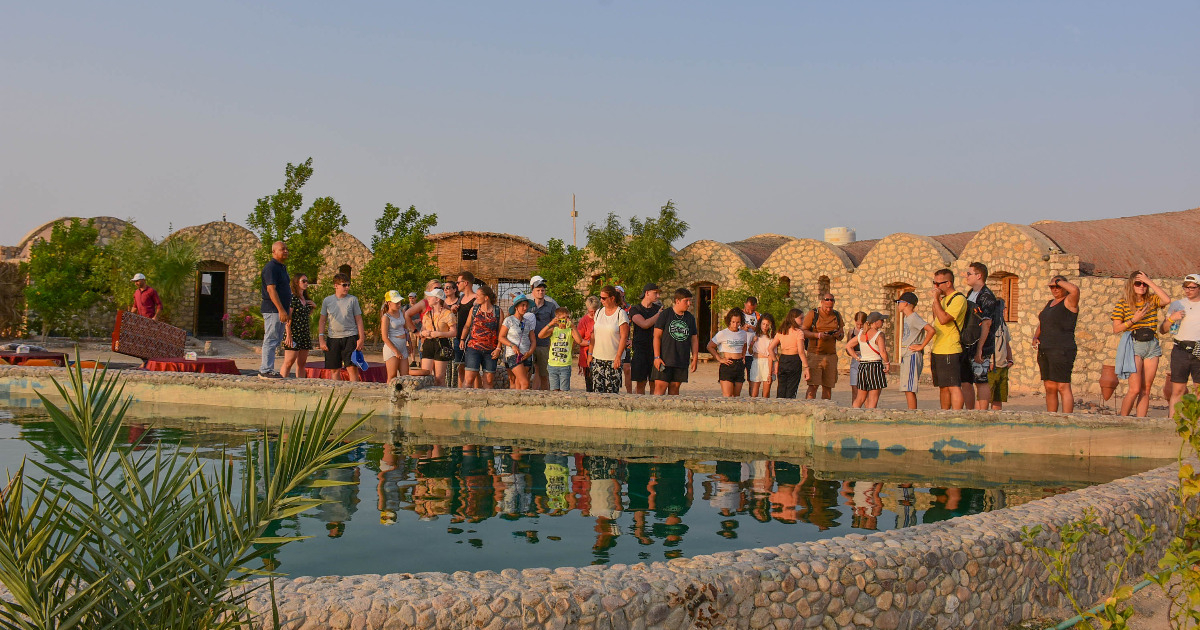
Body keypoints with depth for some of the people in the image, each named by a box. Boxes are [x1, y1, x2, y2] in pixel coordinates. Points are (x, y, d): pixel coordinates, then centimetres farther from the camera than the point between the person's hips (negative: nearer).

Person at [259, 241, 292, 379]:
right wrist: (281, 310, -25)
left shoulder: (282, 267, 19)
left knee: (276, 341, 11)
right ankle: (266, 371, -6)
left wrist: (287, 310, 22)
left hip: (280, 310, 10)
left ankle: (267, 369, 15)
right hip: (272, 310, -10)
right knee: (270, 340, -8)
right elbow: (271, 289, -20)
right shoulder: (271, 267, -12)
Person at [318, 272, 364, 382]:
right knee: (335, 370, 5)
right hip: (333, 338, 2)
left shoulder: (353, 300, 3)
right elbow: (322, 321, 11)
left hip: (350, 337, -2)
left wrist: (361, 338, -2)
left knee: (352, 368, -8)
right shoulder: (327, 301, 6)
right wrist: (321, 339, 3)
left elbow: (358, 319, 5)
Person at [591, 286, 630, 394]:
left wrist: (618, 357, -15)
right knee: (598, 389, 1)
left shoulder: (621, 314, -5)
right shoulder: (599, 312, 11)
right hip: (598, 357, 5)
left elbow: (624, 337, -9)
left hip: (613, 359, -5)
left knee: (612, 391, -5)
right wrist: (590, 353, 12)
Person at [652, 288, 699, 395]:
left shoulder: (690, 318, 12)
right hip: (665, 360, -4)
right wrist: (657, 357, -10)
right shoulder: (665, 315, -2)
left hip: (682, 361, 4)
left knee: (674, 388, 6)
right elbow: (657, 336, -4)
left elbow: (694, 339, 16)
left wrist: (695, 358, 9)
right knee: (660, 387, -9)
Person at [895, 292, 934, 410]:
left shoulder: (915, 318, -12)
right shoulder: (906, 318, 17)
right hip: (905, 357, 10)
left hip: (913, 356, -10)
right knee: (907, 389, 9)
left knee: (909, 389, -11)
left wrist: (921, 346, -19)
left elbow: (931, 330, -25)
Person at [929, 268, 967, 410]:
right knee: (943, 386, 13)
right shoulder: (943, 299, 18)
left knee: (953, 386, -10)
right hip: (938, 350, 9)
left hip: (950, 351, -9)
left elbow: (944, 319, -23)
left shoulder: (958, 299, -10)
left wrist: (936, 299, -17)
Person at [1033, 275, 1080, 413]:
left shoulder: (1069, 302, -5)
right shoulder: (1050, 303, 20)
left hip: (1062, 350, -8)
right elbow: (1041, 324, 28)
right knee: (1049, 388, 8)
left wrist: (1059, 281, -11)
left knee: (1063, 388, -11)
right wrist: (1035, 337, 9)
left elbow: (1075, 290, -28)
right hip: (1044, 350, 8)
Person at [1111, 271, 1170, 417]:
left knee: (1146, 390, 3)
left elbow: (1167, 300, -14)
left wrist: (1150, 282, -10)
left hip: (1152, 346, 4)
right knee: (1135, 389, -12)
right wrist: (1134, 320, -15)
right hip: (1134, 346, -4)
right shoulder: (1122, 304, 1)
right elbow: (1116, 329, -2)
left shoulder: (1152, 300, 9)